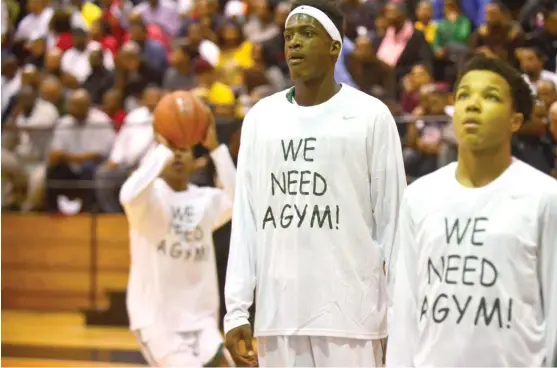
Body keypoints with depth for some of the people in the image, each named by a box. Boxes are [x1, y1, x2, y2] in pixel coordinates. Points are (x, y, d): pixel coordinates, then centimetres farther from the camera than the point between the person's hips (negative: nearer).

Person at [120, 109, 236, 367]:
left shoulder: (206, 199, 7)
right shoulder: (151, 195, -6)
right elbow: (129, 196, -31)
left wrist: (215, 148, -20)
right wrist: (163, 148, -25)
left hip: (199, 317, 5)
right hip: (156, 316, -5)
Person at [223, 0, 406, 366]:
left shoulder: (370, 116, -1)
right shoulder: (261, 116, 10)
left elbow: (392, 220, -1)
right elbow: (246, 220, 10)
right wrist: (237, 309, 4)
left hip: (349, 313, -4)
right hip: (278, 312, 4)